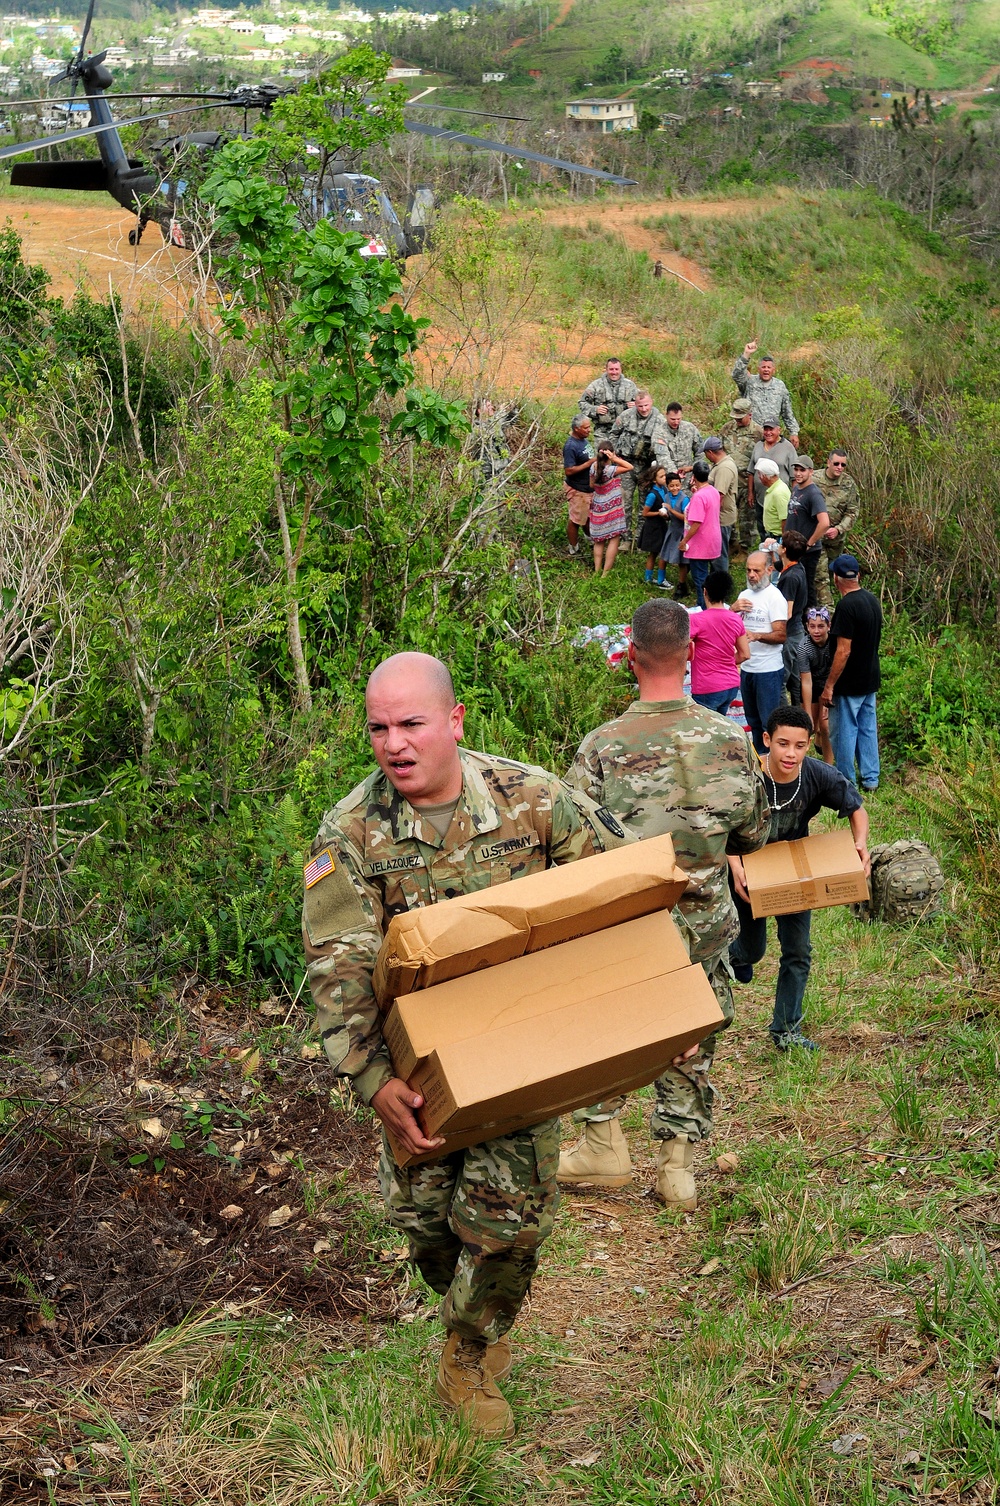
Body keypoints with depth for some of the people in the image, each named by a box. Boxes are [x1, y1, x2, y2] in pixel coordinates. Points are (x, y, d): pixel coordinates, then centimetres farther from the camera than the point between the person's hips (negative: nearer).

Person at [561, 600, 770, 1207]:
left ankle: (603, 1141, 28)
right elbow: (755, 834, 3)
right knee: (690, 1046, 17)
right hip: (705, 929, 2)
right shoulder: (730, 738, -10)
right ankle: (678, 1166, 25)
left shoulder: (600, 748, -18)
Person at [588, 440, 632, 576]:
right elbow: (629, 467, -17)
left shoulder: (594, 467, -3)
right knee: (614, 539, 0)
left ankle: (597, 571, 13)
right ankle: (606, 573, -5)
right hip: (612, 508, -7)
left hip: (597, 507, 7)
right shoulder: (611, 470, -21)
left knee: (599, 541, 14)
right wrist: (615, 459, -21)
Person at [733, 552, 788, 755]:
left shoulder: (775, 597, -12)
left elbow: (781, 635, -18)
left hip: (768, 670, -8)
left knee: (769, 722, -5)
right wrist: (733, 609, -9)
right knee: (753, 721, 17)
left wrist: (757, 636, -35)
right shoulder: (745, 595, 12)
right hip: (746, 668, 8)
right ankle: (758, 759, 28)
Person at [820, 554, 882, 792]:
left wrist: (829, 687, -19)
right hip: (870, 679, 8)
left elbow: (843, 651, -24)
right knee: (868, 728, 17)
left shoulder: (847, 606, -22)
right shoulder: (873, 600, 4)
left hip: (849, 683, -8)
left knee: (844, 732, 3)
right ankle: (870, 778, 24)